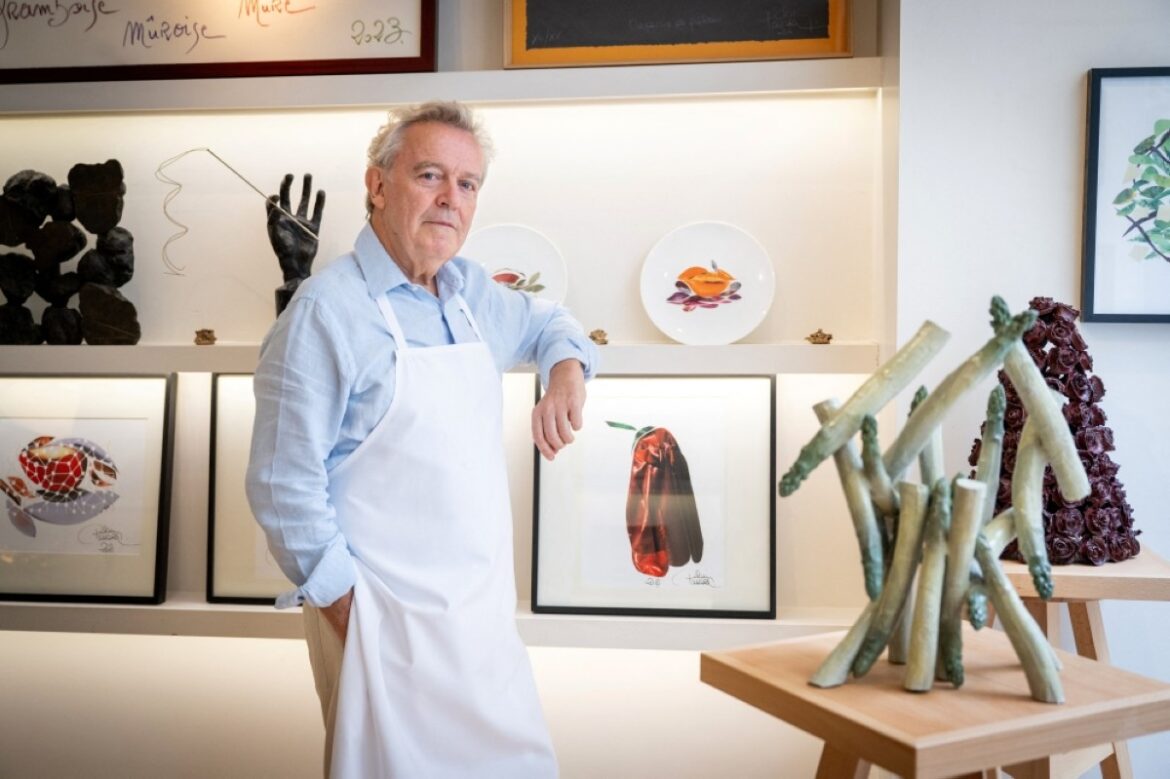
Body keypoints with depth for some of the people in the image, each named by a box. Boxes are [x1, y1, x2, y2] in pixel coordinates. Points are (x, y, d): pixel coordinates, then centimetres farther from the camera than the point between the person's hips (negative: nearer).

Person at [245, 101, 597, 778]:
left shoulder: (471, 292, 6)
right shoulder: (327, 310, -16)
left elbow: (545, 321, 25)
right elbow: (284, 485, -16)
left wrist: (566, 369, 3)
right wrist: (345, 599, -13)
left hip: (487, 607, 8)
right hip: (390, 620, -7)